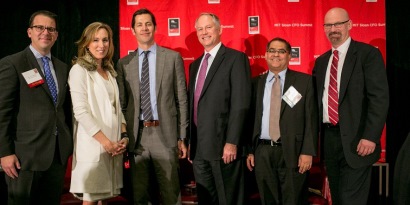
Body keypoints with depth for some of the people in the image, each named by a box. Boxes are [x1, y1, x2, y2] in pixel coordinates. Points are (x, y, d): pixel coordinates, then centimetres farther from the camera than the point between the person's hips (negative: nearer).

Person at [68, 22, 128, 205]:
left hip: (114, 145, 7)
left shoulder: (110, 71, 16)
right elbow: (80, 111, -14)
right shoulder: (79, 70, -6)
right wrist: (106, 142, -16)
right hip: (93, 144, -6)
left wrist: (124, 136, 0)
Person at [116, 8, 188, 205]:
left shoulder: (173, 57, 3)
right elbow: (122, 102, 10)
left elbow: (181, 99, 3)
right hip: (136, 136, 2)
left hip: (165, 134, -2)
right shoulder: (124, 63, 8)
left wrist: (182, 137, -1)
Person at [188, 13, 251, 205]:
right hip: (198, 147, 7)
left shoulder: (236, 58, -6)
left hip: (223, 145, -7)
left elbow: (240, 104, -14)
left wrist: (231, 142, -19)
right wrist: (189, 141, 13)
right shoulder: (195, 64, 17)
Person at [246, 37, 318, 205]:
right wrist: (250, 151, 4)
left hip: (292, 153, -3)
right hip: (262, 153, 3)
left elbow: (311, 119, -2)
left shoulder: (304, 81, 2)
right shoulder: (256, 83, 10)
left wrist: (308, 152, -10)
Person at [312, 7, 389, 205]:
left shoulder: (368, 54, -5)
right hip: (328, 138, 6)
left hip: (355, 139, -6)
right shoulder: (321, 61, 15)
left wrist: (370, 137, -20)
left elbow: (379, 98, -12)